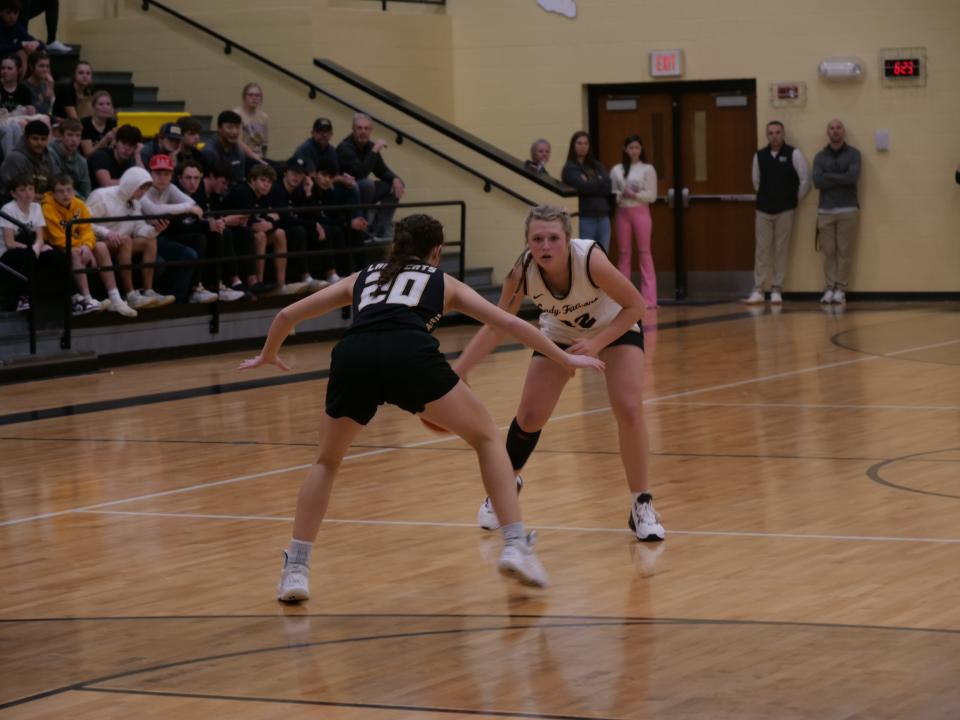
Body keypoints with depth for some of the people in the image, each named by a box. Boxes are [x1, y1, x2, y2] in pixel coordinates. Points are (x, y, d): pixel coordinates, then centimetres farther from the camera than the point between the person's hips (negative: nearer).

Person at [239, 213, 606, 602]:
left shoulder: (362, 277, 36)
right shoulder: (443, 282, 31)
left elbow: (287, 314, 37)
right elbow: (511, 323, 31)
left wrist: (267, 355, 55)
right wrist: (565, 361, 41)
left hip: (352, 356, 2)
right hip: (410, 355, -2)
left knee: (327, 462, 27)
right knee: (487, 437, 19)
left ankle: (295, 569, 14)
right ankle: (516, 546, 7)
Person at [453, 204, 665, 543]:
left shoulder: (590, 259, -38)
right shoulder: (522, 272, -31)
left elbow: (635, 305, -25)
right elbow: (494, 327, -23)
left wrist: (596, 344, -35)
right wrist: (455, 372, -32)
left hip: (616, 327, -2)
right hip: (560, 333, 2)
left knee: (628, 409, -20)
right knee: (530, 417, 1)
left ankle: (642, 505, -3)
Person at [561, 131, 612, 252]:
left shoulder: (596, 166, 16)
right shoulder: (570, 168, 0)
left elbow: (608, 186, 1)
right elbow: (582, 187, -15)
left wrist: (590, 184, -8)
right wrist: (599, 183, -1)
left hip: (603, 216, 5)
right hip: (585, 218, -5)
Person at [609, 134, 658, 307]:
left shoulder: (648, 169, 1)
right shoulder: (617, 170, 8)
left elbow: (651, 196, -4)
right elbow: (611, 193, 5)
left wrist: (635, 195, -17)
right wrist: (622, 195, -14)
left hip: (640, 211, -3)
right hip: (622, 212, 3)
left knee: (644, 252, -2)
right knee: (623, 253, 5)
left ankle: (648, 297, -4)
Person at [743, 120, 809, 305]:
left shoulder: (793, 154, -5)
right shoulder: (760, 156, 4)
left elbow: (805, 180, -3)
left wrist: (795, 200, 2)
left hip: (785, 211, -2)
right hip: (763, 210, 2)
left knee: (781, 250, 1)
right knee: (762, 250, 1)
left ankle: (776, 290, 7)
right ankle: (758, 290, 3)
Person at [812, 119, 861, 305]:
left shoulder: (853, 154, 3)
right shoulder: (820, 157, 8)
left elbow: (853, 177, -14)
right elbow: (817, 182, -7)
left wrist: (829, 176, -8)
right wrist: (841, 180, -10)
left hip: (848, 210, -2)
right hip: (825, 211, 2)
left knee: (844, 252, -2)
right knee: (828, 252, 1)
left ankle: (841, 289, 2)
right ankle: (830, 288, 5)